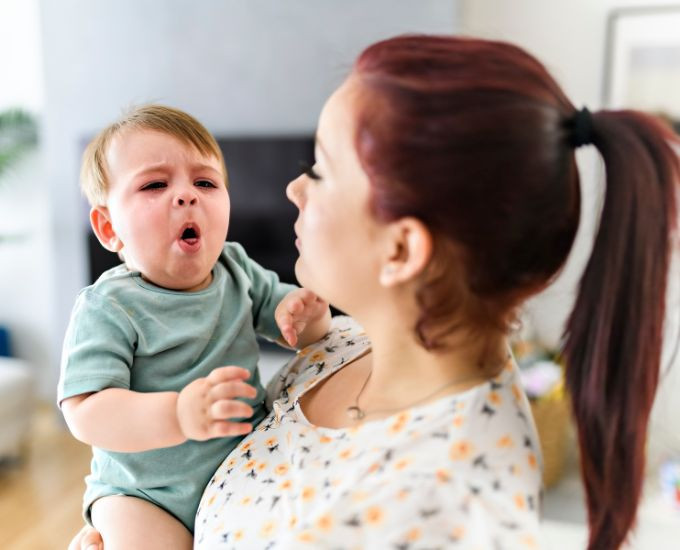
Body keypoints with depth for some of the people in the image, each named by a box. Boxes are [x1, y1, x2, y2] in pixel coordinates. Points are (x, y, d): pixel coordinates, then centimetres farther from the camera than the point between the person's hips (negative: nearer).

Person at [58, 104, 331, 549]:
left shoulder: (238, 271, -3)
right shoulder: (108, 308, -18)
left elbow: (304, 331, 4)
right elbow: (86, 413, -24)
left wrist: (306, 314, -20)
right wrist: (176, 415, -41)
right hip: (144, 491, -4)